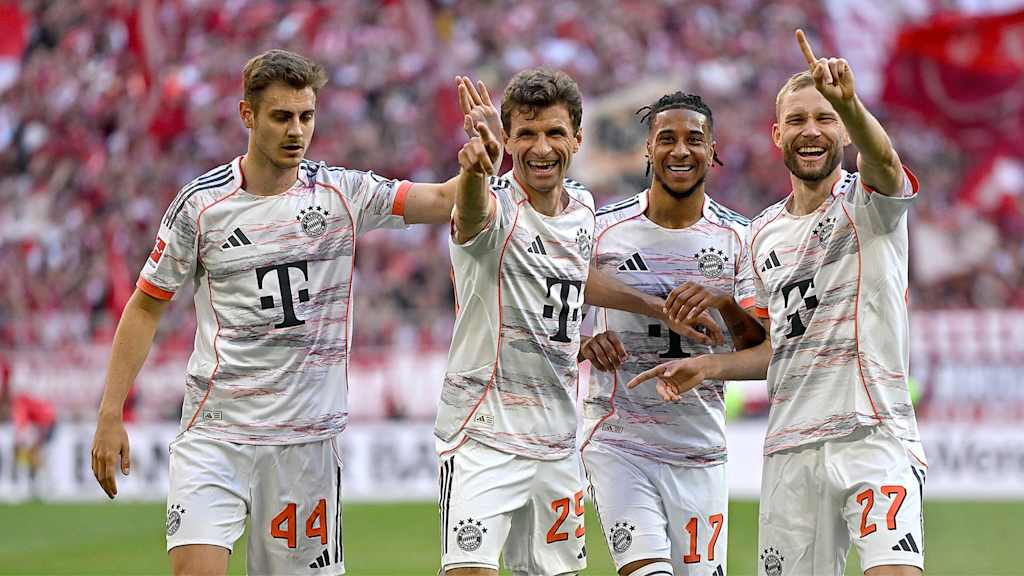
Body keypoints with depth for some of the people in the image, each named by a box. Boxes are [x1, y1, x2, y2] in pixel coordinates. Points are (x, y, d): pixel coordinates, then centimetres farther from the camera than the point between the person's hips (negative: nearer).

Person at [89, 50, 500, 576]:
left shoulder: (344, 194, 2)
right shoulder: (201, 203, -2)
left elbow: (447, 201, -2)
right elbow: (145, 307, 5)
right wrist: (110, 418, 1)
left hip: (308, 437, 2)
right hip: (215, 433, -2)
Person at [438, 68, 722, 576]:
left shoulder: (582, 207, 7)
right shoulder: (497, 206, -14)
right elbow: (473, 212, -40)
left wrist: (657, 307, 28)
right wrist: (473, 169, -62)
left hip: (556, 439, 7)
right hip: (483, 434, -6)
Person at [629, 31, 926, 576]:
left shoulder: (868, 203, -1)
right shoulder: (764, 232, 17)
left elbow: (882, 160, -28)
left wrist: (849, 105, -48)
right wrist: (708, 365, 11)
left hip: (874, 434, -5)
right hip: (788, 447, 6)